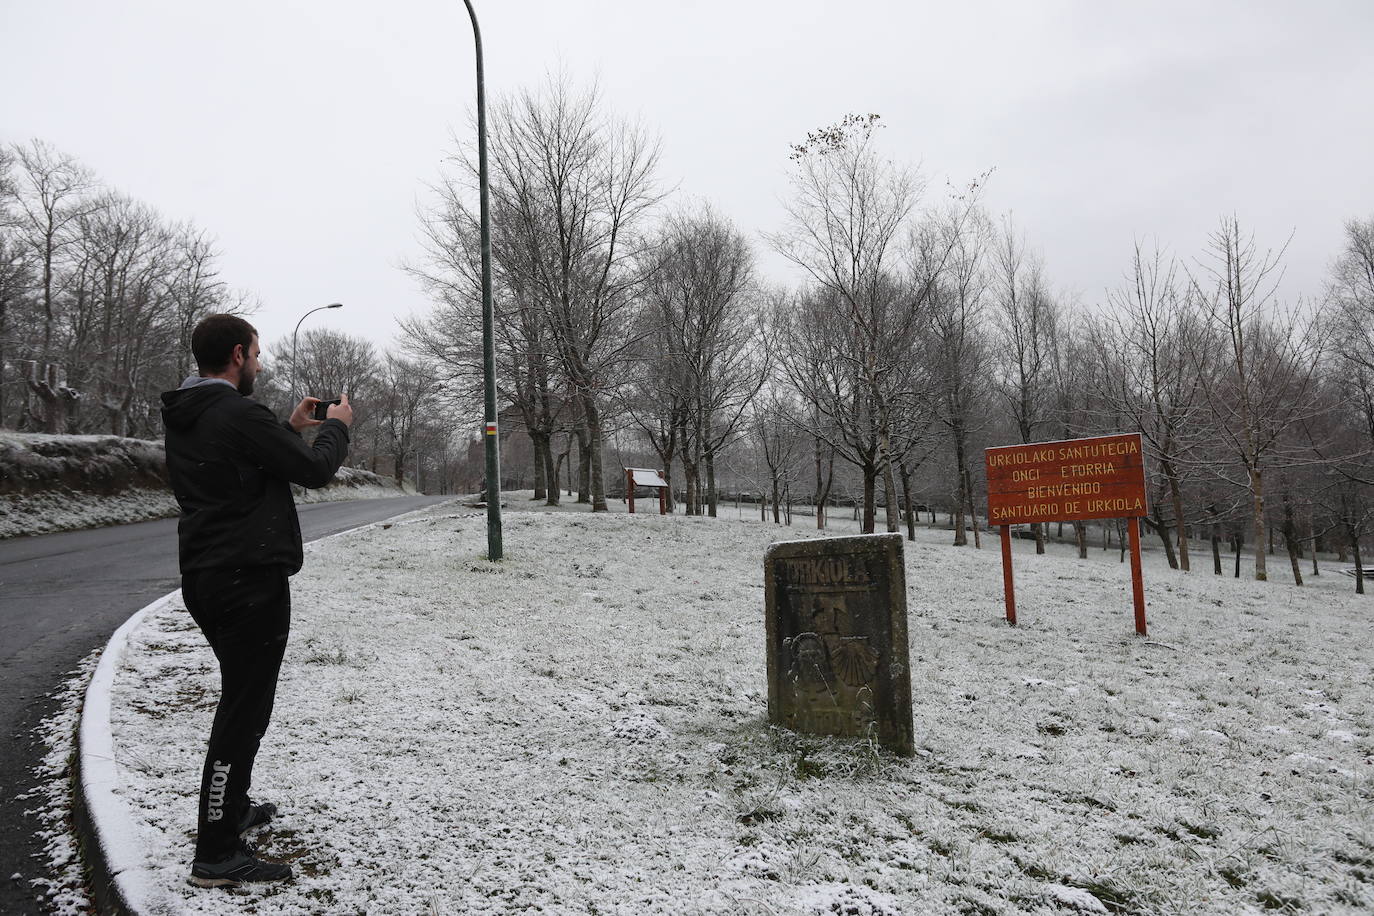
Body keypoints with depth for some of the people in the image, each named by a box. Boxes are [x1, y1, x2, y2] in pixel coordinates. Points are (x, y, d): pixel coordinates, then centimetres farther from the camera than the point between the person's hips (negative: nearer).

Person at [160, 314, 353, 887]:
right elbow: (314, 469, -14)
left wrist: (290, 427, 21)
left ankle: (230, 808, 36)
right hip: (250, 580, -10)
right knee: (244, 709, -4)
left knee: (241, 698, 23)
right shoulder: (238, 415, -18)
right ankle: (217, 854, 2)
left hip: (204, 578, 10)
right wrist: (336, 426, 4)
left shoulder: (183, 419, 11)